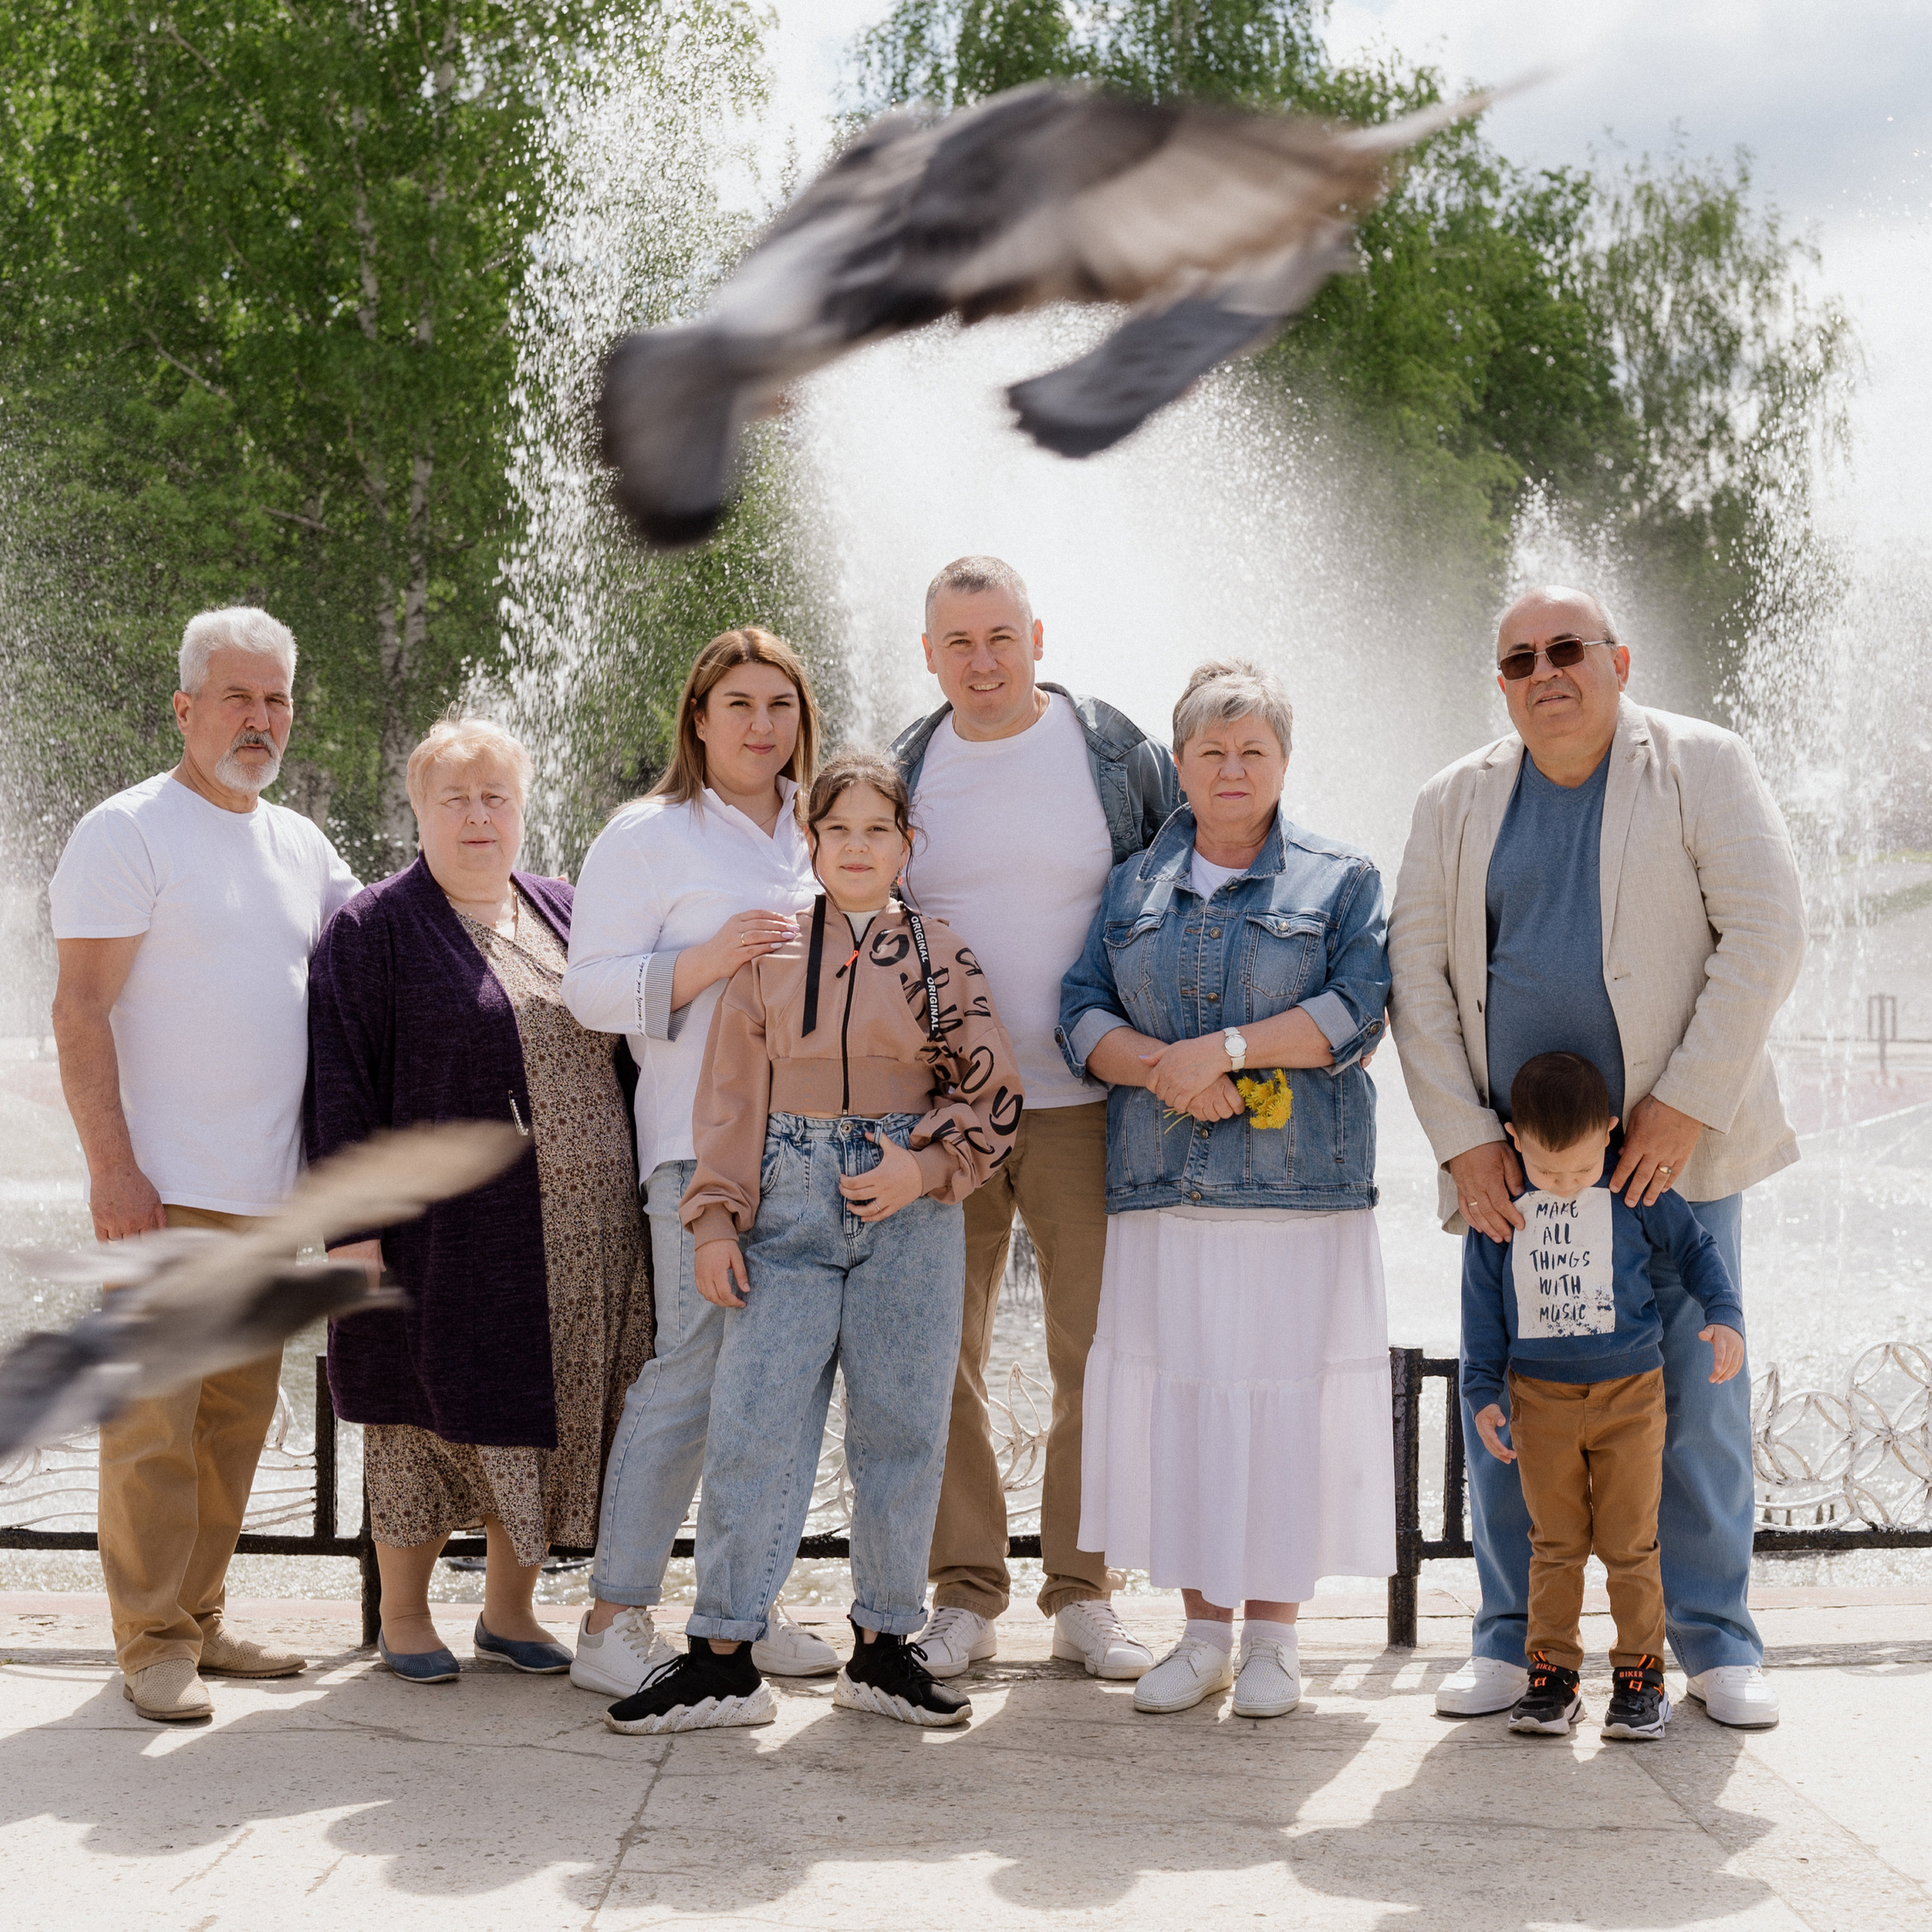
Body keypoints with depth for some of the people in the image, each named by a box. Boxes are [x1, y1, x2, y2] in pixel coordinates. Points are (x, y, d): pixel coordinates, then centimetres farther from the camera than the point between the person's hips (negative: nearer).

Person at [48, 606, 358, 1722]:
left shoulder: (300, 845, 15)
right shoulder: (129, 832, -6)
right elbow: (80, 1013, -11)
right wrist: (114, 1167, -19)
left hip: (267, 1195, 7)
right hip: (160, 1190, -7)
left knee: (239, 1414, 11)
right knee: (154, 1421, -5)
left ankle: (199, 1620, 21)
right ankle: (153, 1642, 3)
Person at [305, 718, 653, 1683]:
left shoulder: (562, 912, 13)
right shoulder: (375, 928, -3)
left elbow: (617, 1046, 20)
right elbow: (340, 1085, -7)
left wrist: (629, 1194, 12)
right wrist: (354, 1226, -14)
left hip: (581, 1231, 5)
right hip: (447, 1230, -5)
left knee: (548, 1421, 9)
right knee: (435, 1417, 2)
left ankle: (509, 1609, 22)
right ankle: (403, 1617, 17)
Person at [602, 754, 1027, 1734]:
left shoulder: (943, 956, 6)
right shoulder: (769, 952, 6)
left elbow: (995, 1096, 6)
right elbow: (731, 1094, 6)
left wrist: (927, 1166, -9)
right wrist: (716, 1218, -1)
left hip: (911, 1212, 1)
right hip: (789, 1204, 0)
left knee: (901, 1426, 5)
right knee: (754, 1423, -3)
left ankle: (883, 1646, 17)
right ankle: (722, 1656, 3)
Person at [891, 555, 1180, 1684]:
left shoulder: (1117, 755, 2)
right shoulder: (904, 772, 8)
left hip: (1083, 1107, -2)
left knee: (1097, 1353, 1)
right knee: (943, 1356, 3)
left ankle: (1084, 1596, 13)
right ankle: (966, 1598, 13)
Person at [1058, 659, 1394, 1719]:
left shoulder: (1341, 880, 9)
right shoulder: (1132, 887, 17)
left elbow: (1355, 1008, -5)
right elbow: (1082, 1013, 7)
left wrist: (1227, 1047, -14)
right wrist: (1162, 1067, -12)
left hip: (1300, 1185, -2)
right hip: (1161, 1188, 3)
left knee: (1285, 1390, -4)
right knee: (1172, 1391, 0)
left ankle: (1271, 1633, 6)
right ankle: (1203, 1629, 10)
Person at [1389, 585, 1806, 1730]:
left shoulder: (1703, 767, 0)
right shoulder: (1457, 804, 9)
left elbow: (1766, 933, -8)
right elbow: (1418, 972, 5)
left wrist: (1685, 1107, -14)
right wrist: (1465, 1140, -5)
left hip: (1675, 1142, -2)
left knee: (1697, 1398, -1)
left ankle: (1719, 1646, 12)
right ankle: (1514, 1641, 15)